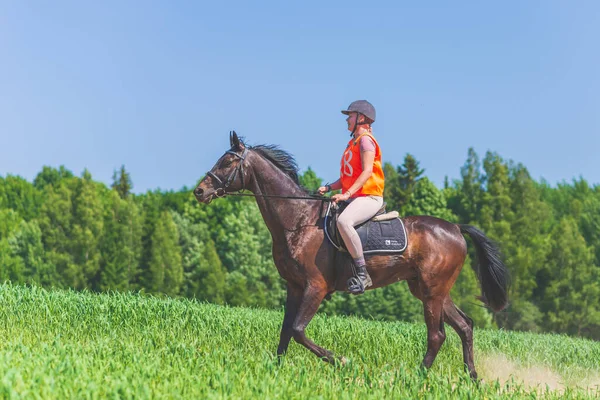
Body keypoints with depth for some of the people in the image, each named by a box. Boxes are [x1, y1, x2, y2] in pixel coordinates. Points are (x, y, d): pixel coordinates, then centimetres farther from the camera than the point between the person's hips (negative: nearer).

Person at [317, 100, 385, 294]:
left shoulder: (365, 140, -7)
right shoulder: (353, 143, 21)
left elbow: (367, 171, -19)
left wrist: (347, 194, -27)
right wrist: (328, 188, 6)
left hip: (369, 197, -11)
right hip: (354, 198, 11)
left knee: (343, 221, -38)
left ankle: (362, 272, -33)